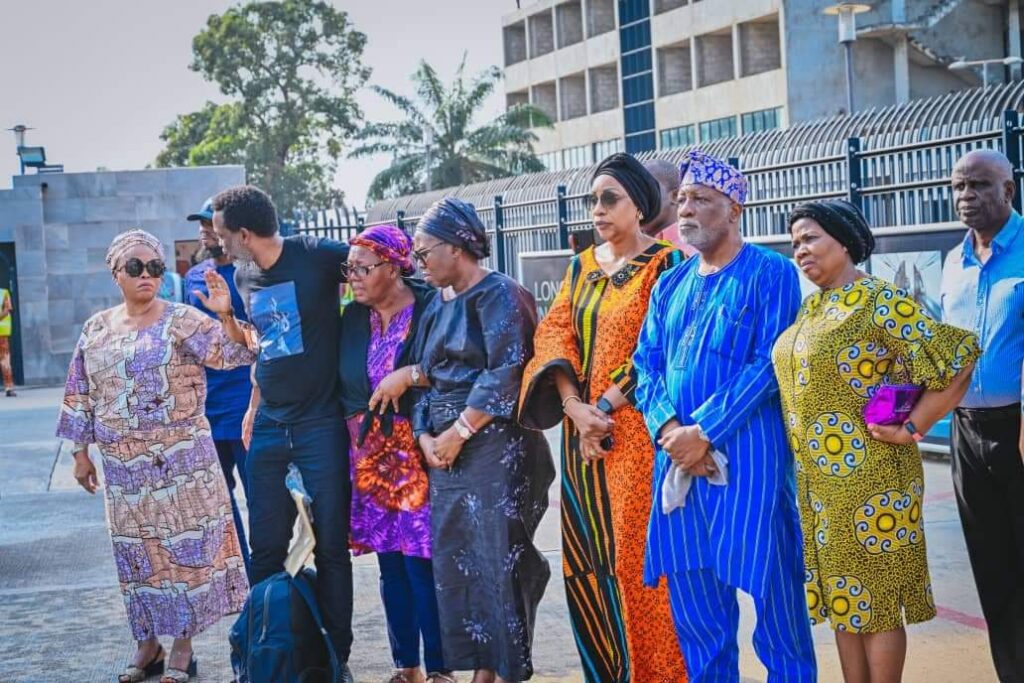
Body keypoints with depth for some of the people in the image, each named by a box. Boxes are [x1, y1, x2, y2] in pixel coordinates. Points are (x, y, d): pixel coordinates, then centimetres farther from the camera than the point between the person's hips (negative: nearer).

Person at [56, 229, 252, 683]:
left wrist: (225, 315, -35)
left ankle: (183, 645, 12)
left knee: (185, 544, 0)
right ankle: (148, 644, 24)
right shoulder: (96, 329, 8)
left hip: (182, 458, -4)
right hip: (124, 465, 4)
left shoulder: (183, 321, -5)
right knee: (137, 552, 11)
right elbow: (82, 395, 13)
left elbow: (233, 354, -17)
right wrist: (81, 452, 12)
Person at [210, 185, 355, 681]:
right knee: (265, 547, 8)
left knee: (331, 545, 2)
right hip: (269, 426, 6)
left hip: (322, 422, -6)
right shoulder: (243, 277, 8)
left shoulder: (316, 255, -12)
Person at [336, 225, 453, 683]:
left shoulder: (430, 307, -8)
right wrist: (356, 426, 6)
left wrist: (408, 375, -19)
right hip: (370, 458, 6)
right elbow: (341, 382, 17)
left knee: (422, 563, -6)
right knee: (390, 564, 10)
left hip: (418, 455, -6)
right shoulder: (352, 318, 10)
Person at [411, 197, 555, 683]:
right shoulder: (438, 305, 16)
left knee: (497, 560, -4)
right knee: (455, 561, 8)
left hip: (495, 449, -8)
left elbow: (506, 373, -17)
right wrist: (425, 436, 2)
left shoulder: (498, 295, -8)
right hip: (447, 451, 8)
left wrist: (460, 432, -16)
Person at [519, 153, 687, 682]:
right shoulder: (581, 267, 14)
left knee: (635, 554, -6)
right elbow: (553, 333, 4)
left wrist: (605, 406, -16)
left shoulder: (664, 264, -5)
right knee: (587, 557, 8)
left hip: (637, 430, -6)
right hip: (583, 432, 6)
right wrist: (574, 406, -12)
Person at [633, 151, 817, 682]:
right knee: (693, 606, 11)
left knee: (771, 595, 0)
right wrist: (667, 428, -9)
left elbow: (772, 363, -12)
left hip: (748, 454, -6)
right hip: (678, 457, 6)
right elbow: (647, 364, 11)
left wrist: (704, 430, -16)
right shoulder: (670, 285, 16)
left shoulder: (770, 273, -3)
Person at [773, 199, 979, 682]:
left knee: (875, 598, 1)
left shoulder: (880, 301, -12)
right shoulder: (809, 309, 11)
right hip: (817, 480, 8)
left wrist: (912, 428, -14)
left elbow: (957, 359, -15)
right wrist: (804, 469, 11)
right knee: (843, 597, 14)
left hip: (868, 479, -8)